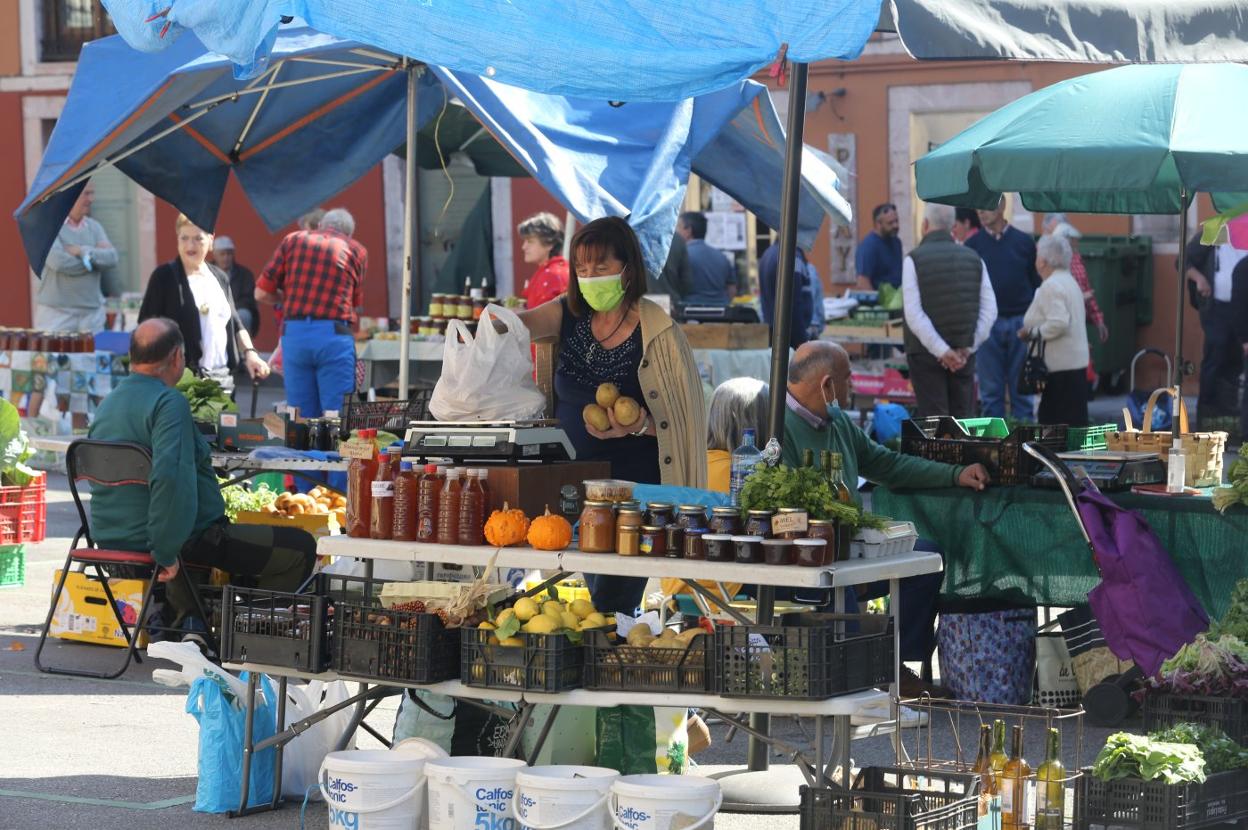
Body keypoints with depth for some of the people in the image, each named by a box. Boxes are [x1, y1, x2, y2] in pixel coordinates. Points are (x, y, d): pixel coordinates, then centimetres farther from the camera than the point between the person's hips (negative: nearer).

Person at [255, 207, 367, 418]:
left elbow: (262, 293, 10)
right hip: (333, 335, -2)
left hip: (293, 333, 2)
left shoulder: (292, 240, 13)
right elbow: (356, 303, 13)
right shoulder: (356, 251, 11)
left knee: (301, 420, 7)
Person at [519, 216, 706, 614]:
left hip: (635, 486, -6)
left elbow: (682, 418, -8)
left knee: (610, 605, -10)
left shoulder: (658, 333, -11)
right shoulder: (571, 313, 3)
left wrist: (639, 425, -26)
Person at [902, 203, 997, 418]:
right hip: (964, 355, 3)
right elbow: (989, 310, 0)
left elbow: (914, 314, -15)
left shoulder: (914, 259, -6)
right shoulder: (973, 258, 6)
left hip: (925, 353, -3)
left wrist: (942, 351, -14)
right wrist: (967, 348, -2)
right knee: (963, 416, 9)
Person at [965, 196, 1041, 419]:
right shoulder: (972, 245, 5)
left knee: (1022, 389, 4)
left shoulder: (1024, 242, 6)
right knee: (990, 391, 3)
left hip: (1020, 323, 0)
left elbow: (1037, 282, 9)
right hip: (987, 323, 0)